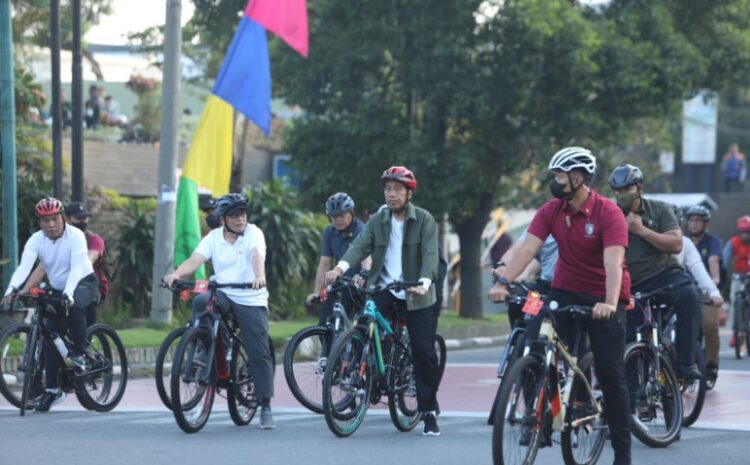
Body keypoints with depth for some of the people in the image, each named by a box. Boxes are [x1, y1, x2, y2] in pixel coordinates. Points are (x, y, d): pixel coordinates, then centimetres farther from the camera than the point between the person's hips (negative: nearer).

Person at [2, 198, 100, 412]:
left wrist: (68, 293, -50)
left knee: (75, 305, -38)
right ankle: (52, 389, 5)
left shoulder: (75, 235, -21)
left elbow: (77, 268, -33)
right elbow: (24, 266, -26)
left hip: (84, 283, -5)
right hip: (57, 289, 5)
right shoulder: (36, 240, -11)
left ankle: (79, 353, -20)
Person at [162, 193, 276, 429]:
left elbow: (257, 256, -24)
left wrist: (259, 277, -45)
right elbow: (194, 260, -9)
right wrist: (176, 274, -30)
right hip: (224, 295, 2)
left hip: (251, 301, -2)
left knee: (259, 353, -6)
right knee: (200, 302, -31)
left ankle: (266, 408, 2)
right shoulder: (213, 237, 4)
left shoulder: (253, 233, -4)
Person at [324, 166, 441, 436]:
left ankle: (429, 411, 7)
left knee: (424, 352, -4)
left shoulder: (424, 220, -3)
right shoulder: (377, 221, 8)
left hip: (416, 295, -2)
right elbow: (361, 245, -6)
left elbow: (430, 255, -14)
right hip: (384, 289, 2)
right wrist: (341, 267, -26)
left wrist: (424, 283, -33)